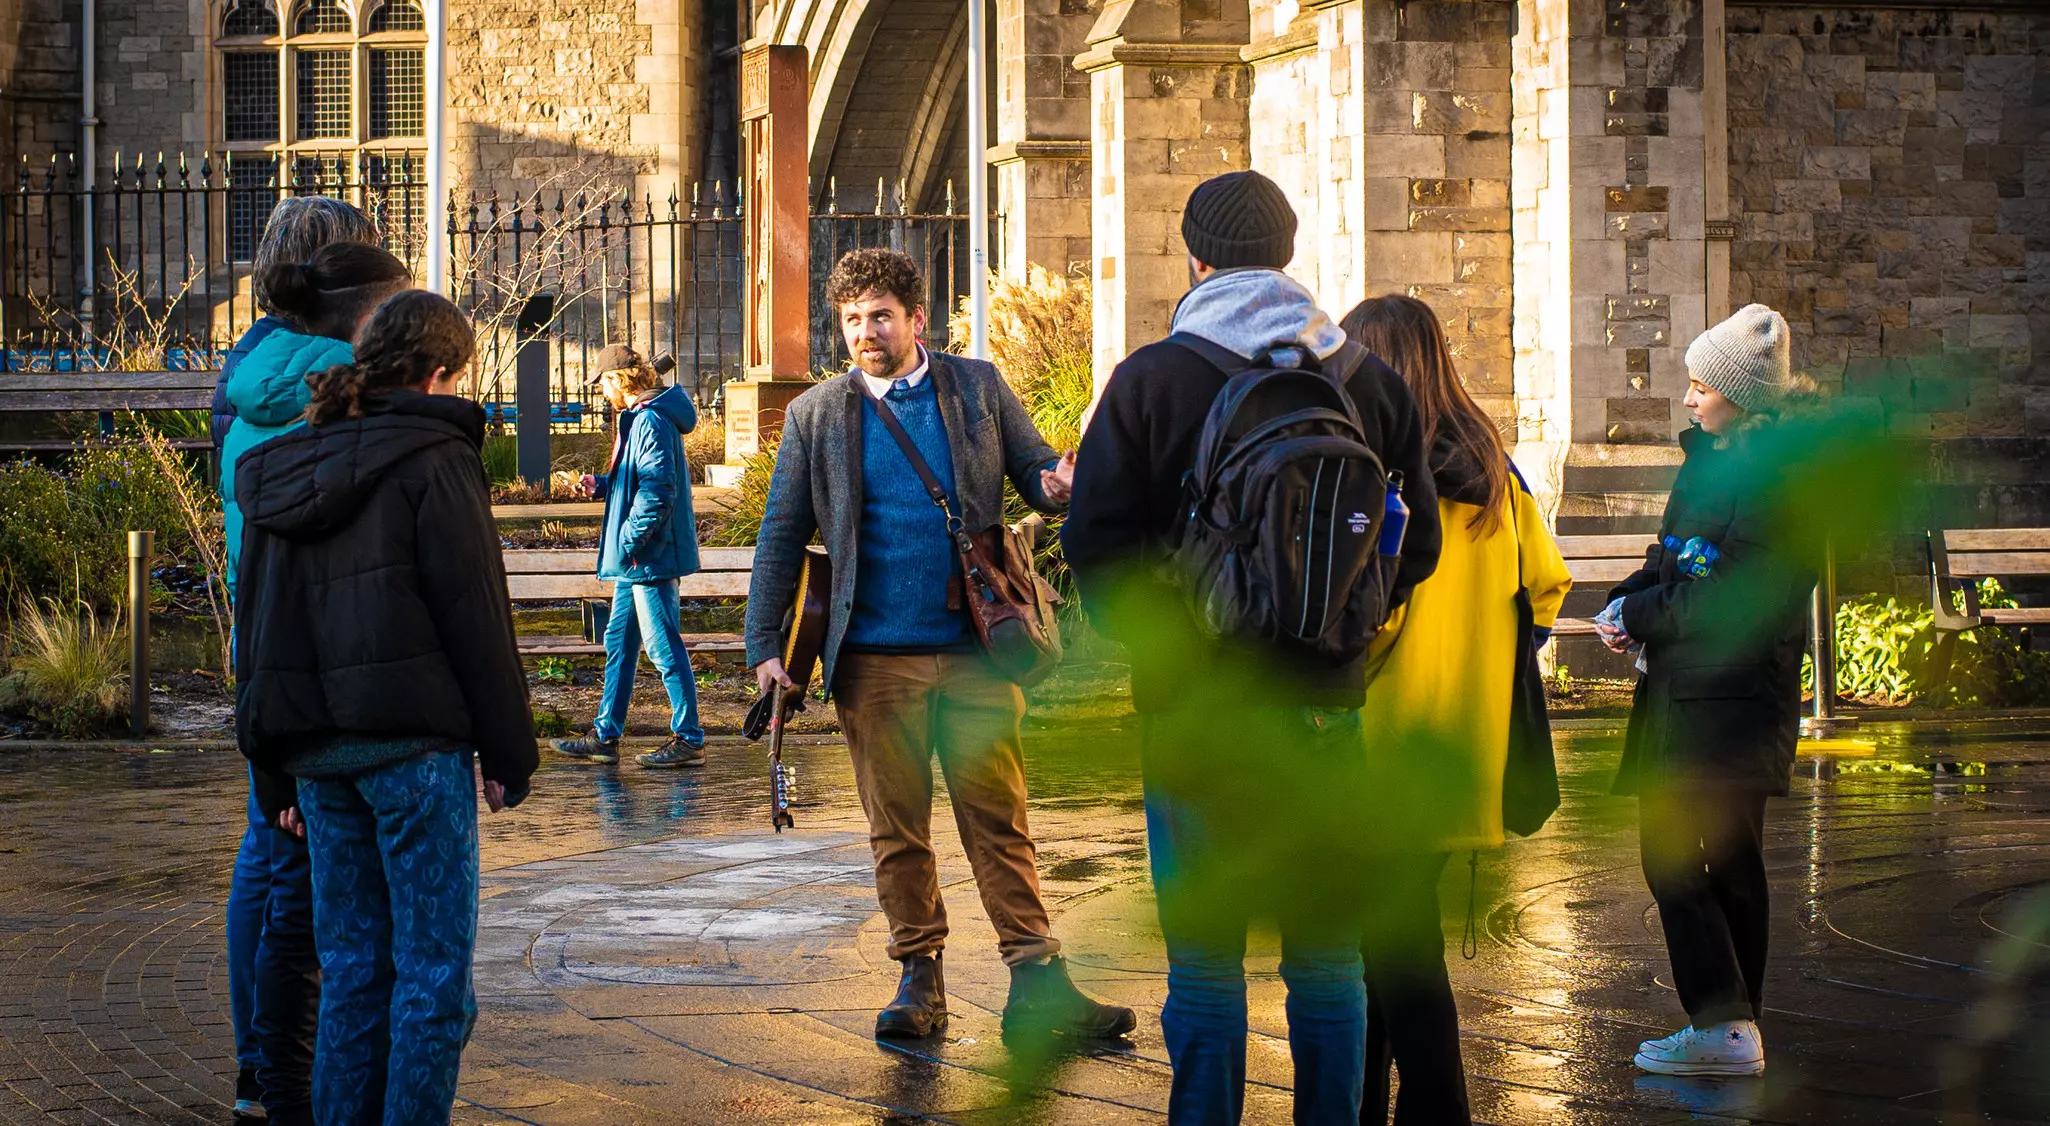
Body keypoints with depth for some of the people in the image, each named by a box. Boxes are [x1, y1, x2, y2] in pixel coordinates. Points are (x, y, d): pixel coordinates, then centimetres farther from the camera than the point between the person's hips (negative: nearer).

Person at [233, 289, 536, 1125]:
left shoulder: (283, 470, 13)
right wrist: (508, 752, -4)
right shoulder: (432, 460, -8)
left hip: (316, 751, 7)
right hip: (412, 742, -6)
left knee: (352, 968, 13)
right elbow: (475, 618, -10)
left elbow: (256, 631, 15)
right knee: (433, 969, 0)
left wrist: (272, 774, 18)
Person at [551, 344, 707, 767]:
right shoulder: (638, 419, 15)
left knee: (664, 647, -6)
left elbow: (658, 491, -24)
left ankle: (689, 739, 0)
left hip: (649, 557, -11)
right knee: (619, 641, 14)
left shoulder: (650, 422, -17)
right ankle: (605, 736, 20)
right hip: (636, 560, 11)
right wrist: (602, 484, 12)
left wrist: (628, 541, -21)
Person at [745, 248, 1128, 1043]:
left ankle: (1038, 985, 0)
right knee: (897, 829, 7)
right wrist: (765, 647, 2)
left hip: (975, 649, -1)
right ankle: (920, 980, 17)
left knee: (998, 824, 0)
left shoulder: (978, 388, 7)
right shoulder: (816, 415, 7)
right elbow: (781, 538, 9)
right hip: (875, 656, 1)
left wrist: (1060, 485, -17)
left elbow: (1037, 472, 9)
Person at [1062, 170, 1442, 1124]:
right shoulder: (1370, 383, 3)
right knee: (1327, 953, 11)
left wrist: (1156, 643, 7)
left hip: (1193, 712, -2)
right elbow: (1416, 541, 7)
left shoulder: (1149, 380, -5)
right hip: (1325, 705, 2)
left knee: (1204, 961, 3)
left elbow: (1096, 546, -7)